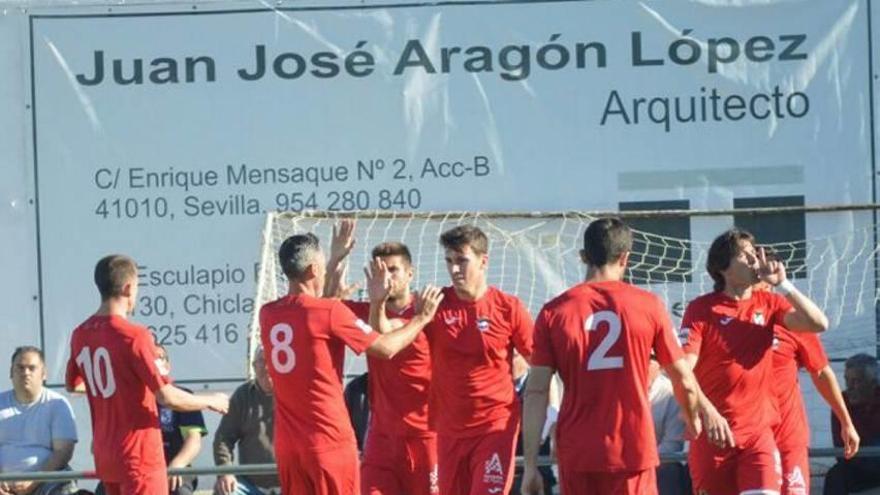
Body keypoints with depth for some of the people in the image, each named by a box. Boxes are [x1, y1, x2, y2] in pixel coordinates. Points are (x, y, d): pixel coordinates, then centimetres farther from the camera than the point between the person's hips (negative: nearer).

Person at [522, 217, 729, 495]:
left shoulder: (553, 312, 1)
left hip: (576, 455, 1)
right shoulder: (647, 305, 0)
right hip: (633, 451, -1)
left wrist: (530, 465, -1)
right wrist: (702, 411, 30)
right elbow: (683, 379, 9)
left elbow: (536, 392, -4)